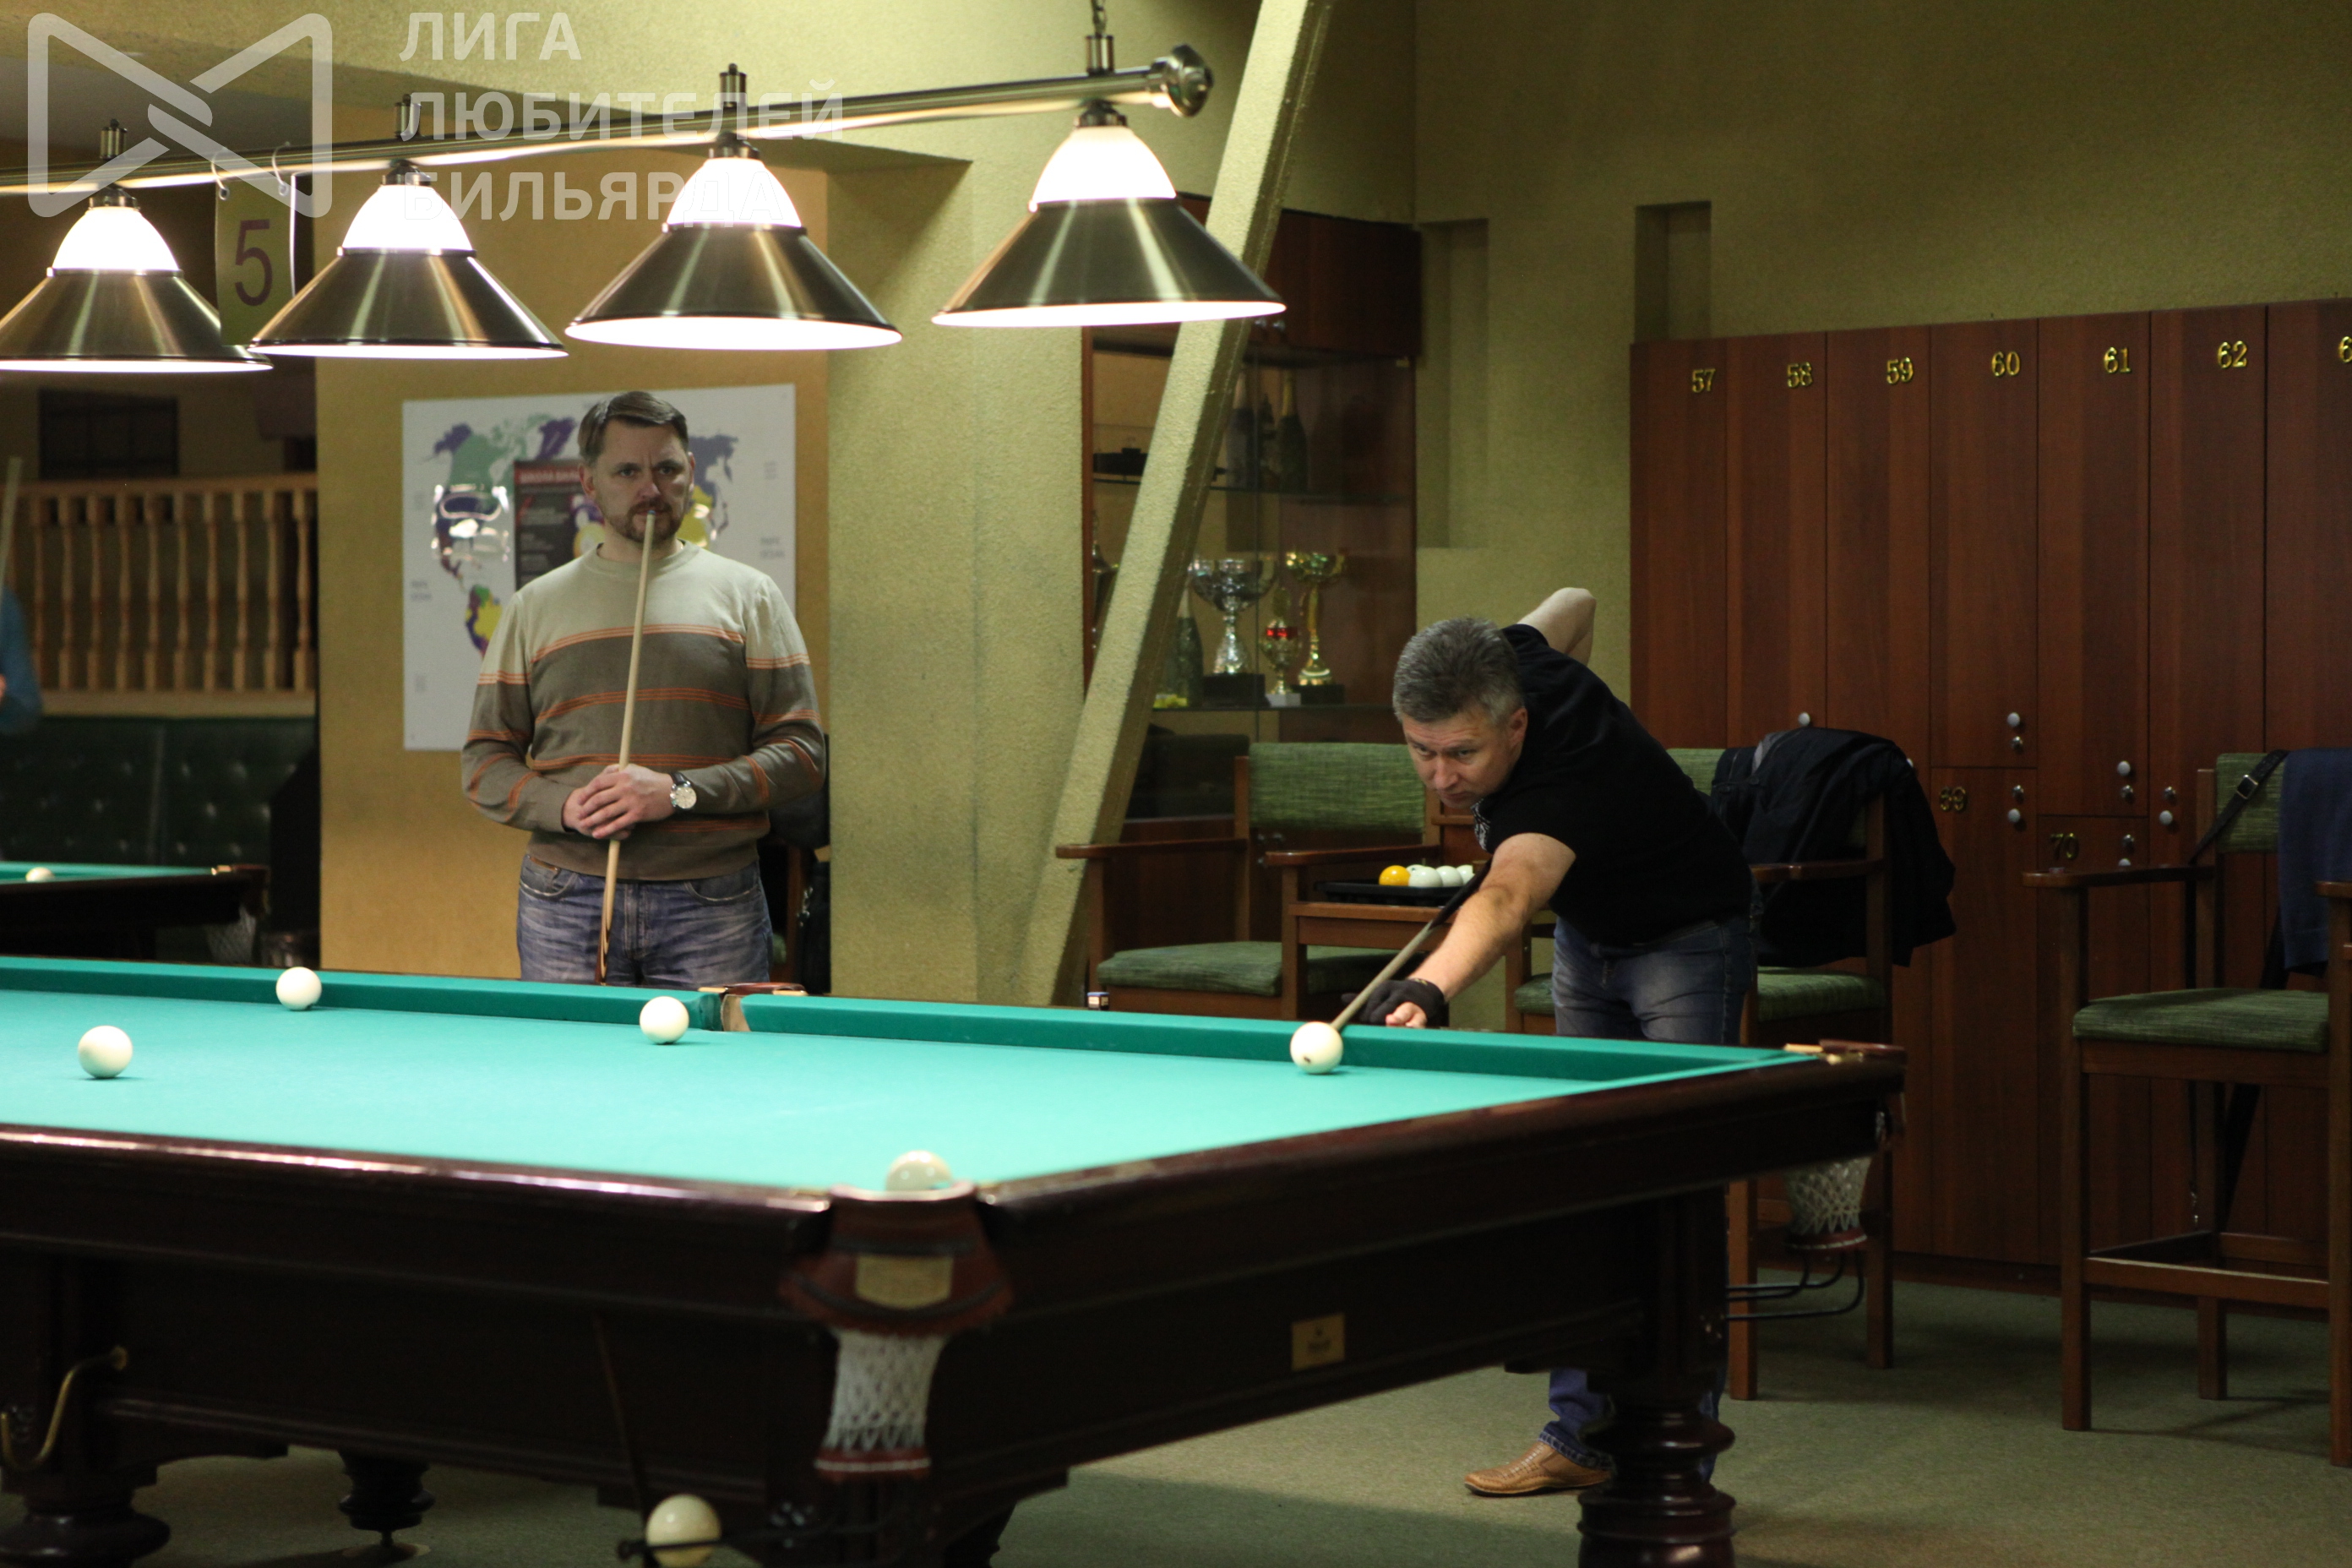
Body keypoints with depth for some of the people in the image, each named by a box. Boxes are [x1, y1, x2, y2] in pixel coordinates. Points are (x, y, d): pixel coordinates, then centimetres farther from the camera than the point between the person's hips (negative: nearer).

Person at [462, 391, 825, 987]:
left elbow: (802, 753, 0)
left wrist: (680, 792, -13)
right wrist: (563, 806, -11)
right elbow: (485, 764, 10)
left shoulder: (748, 596, 7)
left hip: (712, 905, -1)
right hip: (565, 906, 1)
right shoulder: (535, 608, 11)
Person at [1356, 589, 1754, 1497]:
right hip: (1587, 935, 9)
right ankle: (1582, 1432, 8)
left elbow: (1507, 901, -61)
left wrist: (1429, 988, -80)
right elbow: (1574, 602, 4)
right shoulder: (1510, 662, -19)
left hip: (1688, 941, -9)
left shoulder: (1567, 786, -41)